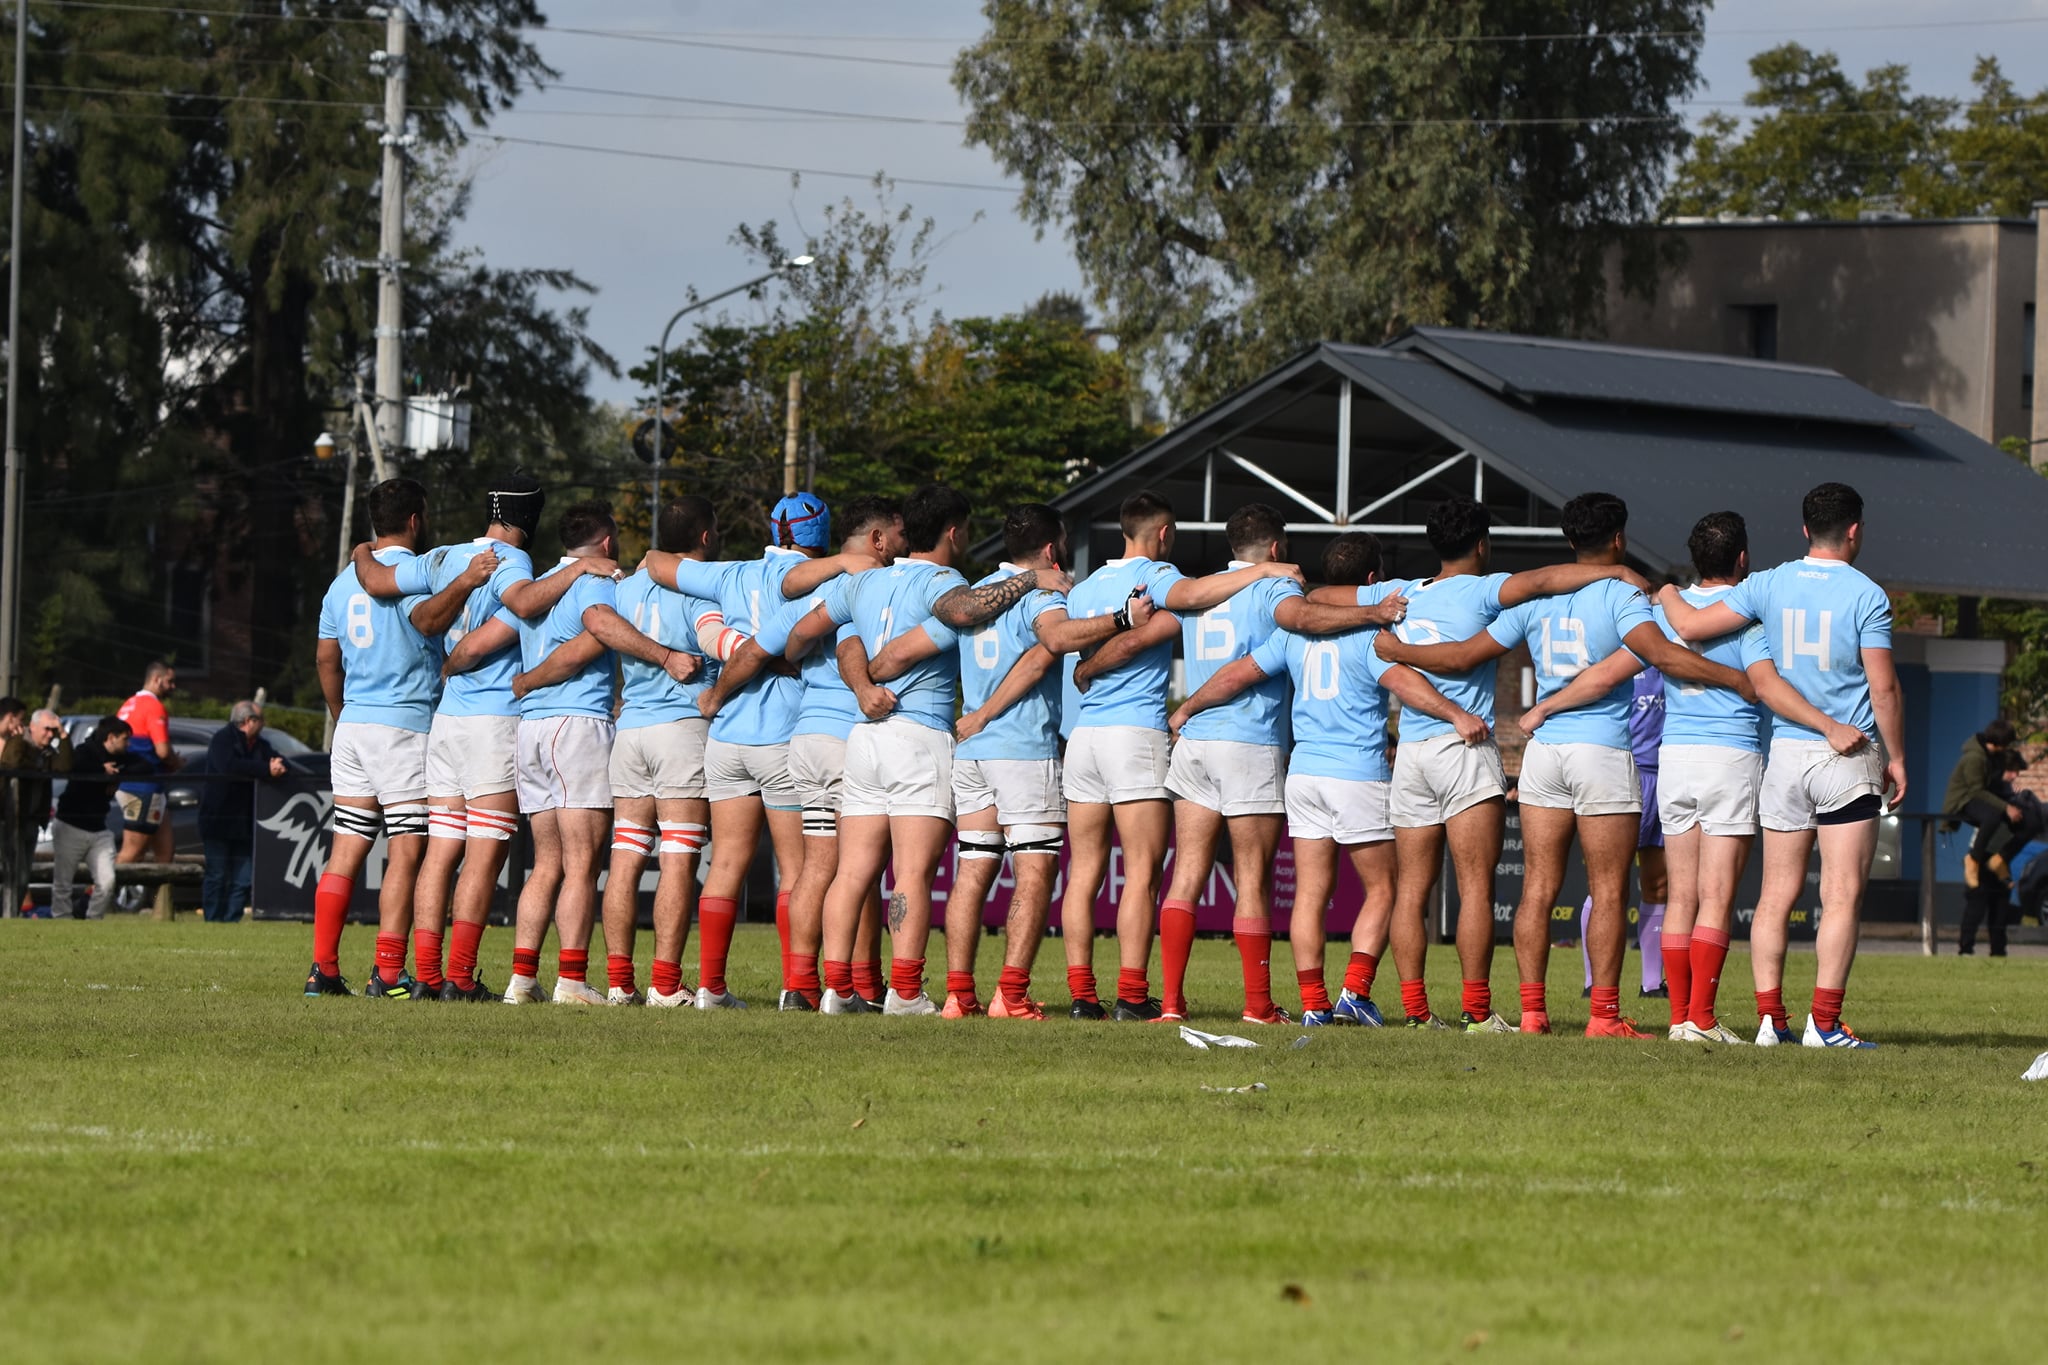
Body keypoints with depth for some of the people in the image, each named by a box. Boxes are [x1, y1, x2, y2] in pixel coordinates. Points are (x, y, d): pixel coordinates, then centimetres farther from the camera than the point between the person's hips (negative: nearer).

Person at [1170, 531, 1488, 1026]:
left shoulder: (1296, 629, 10)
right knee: (1381, 889, 5)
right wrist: (1456, 715, -31)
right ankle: (1355, 992, -8)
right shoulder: (1369, 632, -7)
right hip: (1359, 775, -5)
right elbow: (1400, 679, -23)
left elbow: (1238, 674, 12)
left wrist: (1187, 710, 24)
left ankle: (1313, 1003, 0)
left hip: (1304, 771, 5)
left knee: (1310, 892, 5)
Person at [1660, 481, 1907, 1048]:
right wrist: (1896, 757, 1)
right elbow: (1884, 688, -9)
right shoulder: (1866, 596, -7)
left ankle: (1770, 1017, 5)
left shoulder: (1769, 585, 2)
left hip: (1785, 751, 4)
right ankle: (1824, 1022, -9)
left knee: (1776, 894, 8)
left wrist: (1669, 594, 23)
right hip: (1849, 757, -4)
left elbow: (1691, 626, 1)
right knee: (1842, 895, -3)